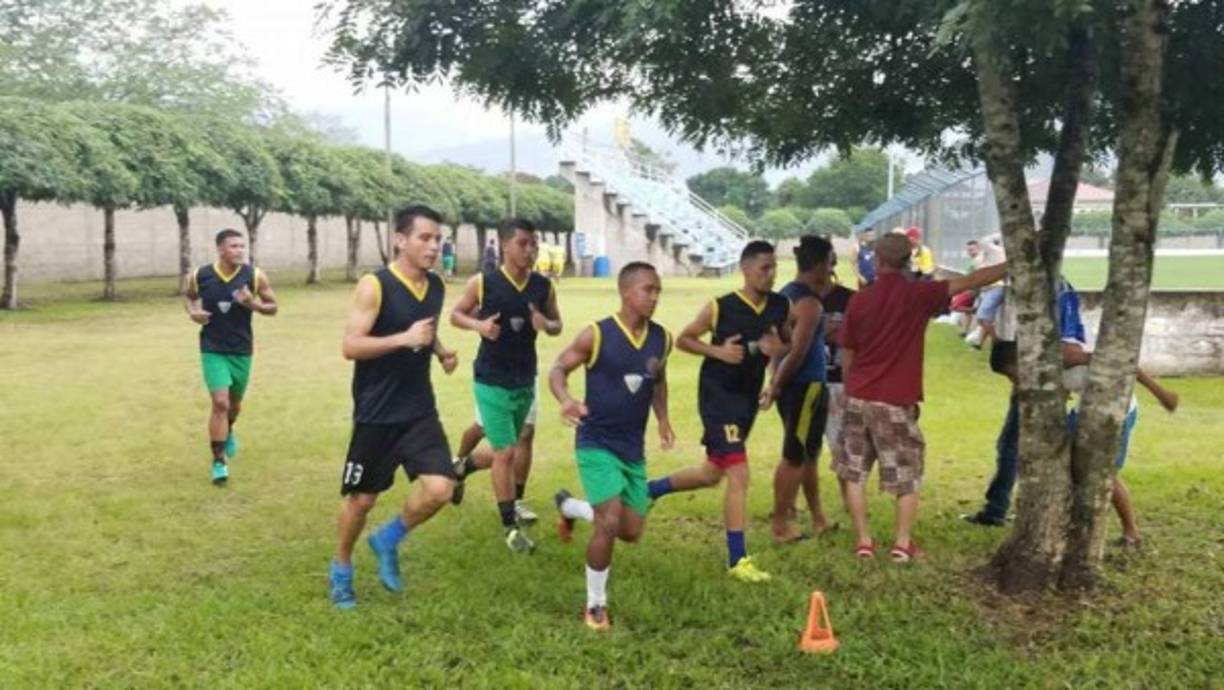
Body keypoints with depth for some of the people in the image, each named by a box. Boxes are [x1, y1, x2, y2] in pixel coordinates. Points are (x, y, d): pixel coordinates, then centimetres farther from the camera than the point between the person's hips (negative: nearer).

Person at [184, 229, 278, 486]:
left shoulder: (255, 276, -10)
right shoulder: (200, 276, -8)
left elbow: (273, 307, -1)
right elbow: (189, 297, 13)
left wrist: (253, 304, -21)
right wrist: (192, 312, -9)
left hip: (242, 350, 2)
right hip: (213, 350, -2)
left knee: (234, 403, 19)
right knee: (220, 402, -12)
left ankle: (228, 432, 53)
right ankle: (218, 461, -1)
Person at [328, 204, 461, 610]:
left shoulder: (436, 287, 5)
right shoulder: (375, 286, -15)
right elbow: (350, 346, -19)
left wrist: (441, 351, 3)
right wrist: (405, 338, -28)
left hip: (420, 410, 5)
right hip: (377, 414, -5)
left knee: (440, 490, -9)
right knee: (362, 498, 8)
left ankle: (388, 540, 20)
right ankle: (341, 570, 33)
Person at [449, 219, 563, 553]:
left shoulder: (544, 287, -4)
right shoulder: (482, 283, -12)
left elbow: (557, 325, 9)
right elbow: (456, 314, 2)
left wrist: (547, 325, -15)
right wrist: (478, 325, -19)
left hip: (525, 380, 5)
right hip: (491, 380, -5)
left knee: (508, 448, 19)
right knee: (506, 452, -5)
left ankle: (465, 464, 50)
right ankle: (511, 526, 8)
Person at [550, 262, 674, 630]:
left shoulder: (662, 339, 0)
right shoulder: (596, 334, -15)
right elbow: (558, 369, -8)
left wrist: (662, 418, 7)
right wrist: (566, 400, -28)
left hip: (633, 448, 6)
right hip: (597, 443, -6)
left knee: (631, 532, 9)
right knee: (609, 523, -17)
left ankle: (569, 506, 38)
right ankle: (595, 605, 7)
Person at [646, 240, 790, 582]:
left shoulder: (780, 307, -1)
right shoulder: (720, 307, -14)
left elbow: (791, 345, 12)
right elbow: (682, 339, -3)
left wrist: (779, 349, -12)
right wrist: (717, 351, -20)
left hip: (748, 398, 7)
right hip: (718, 396, -7)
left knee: (712, 473, 19)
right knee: (739, 474, -12)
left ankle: (646, 490, 42)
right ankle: (738, 560, -1)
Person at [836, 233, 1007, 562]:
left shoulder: (859, 299, 1)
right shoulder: (918, 294, -7)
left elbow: (846, 353, 8)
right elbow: (970, 281, -7)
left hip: (859, 398, 3)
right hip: (896, 402, -2)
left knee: (854, 473, 12)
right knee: (907, 475, 10)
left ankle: (863, 541, 12)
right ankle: (903, 543, 8)